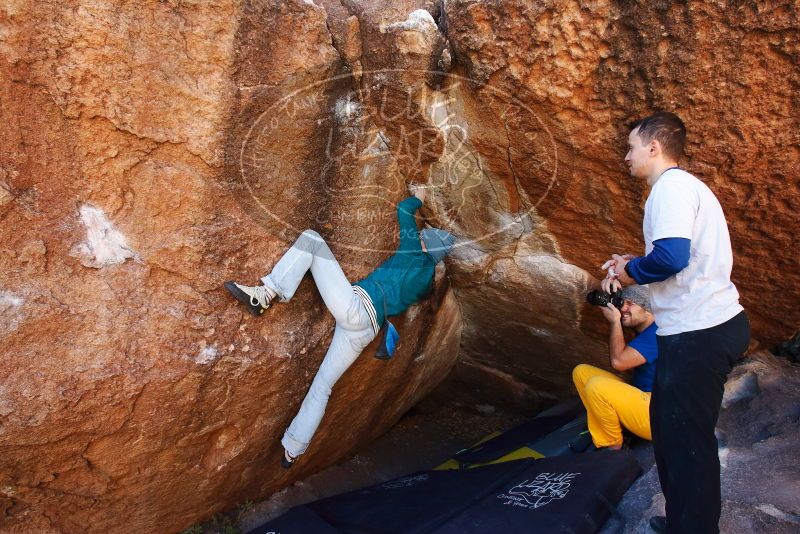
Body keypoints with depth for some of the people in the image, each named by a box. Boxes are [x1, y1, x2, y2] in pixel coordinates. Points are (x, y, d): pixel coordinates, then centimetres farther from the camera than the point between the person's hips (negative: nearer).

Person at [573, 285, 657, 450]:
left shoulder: (658, 333, -21)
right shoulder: (643, 330, 11)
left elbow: (618, 361, -27)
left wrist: (615, 321, -15)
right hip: (640, 397, 10)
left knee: (596, 387, -29)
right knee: (581, 372, 5)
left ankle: (613, 446, -6)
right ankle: (602, 434, -3)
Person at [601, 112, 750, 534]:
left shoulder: (672, 186, -13)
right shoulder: (684, 185, 19)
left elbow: (672, 256, -27)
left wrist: (630, 271, -9)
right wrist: (632, 265, 12)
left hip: (699, 333, -10)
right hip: (710, 324, 10)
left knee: (686, 438, -1)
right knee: (669, 424, 20)